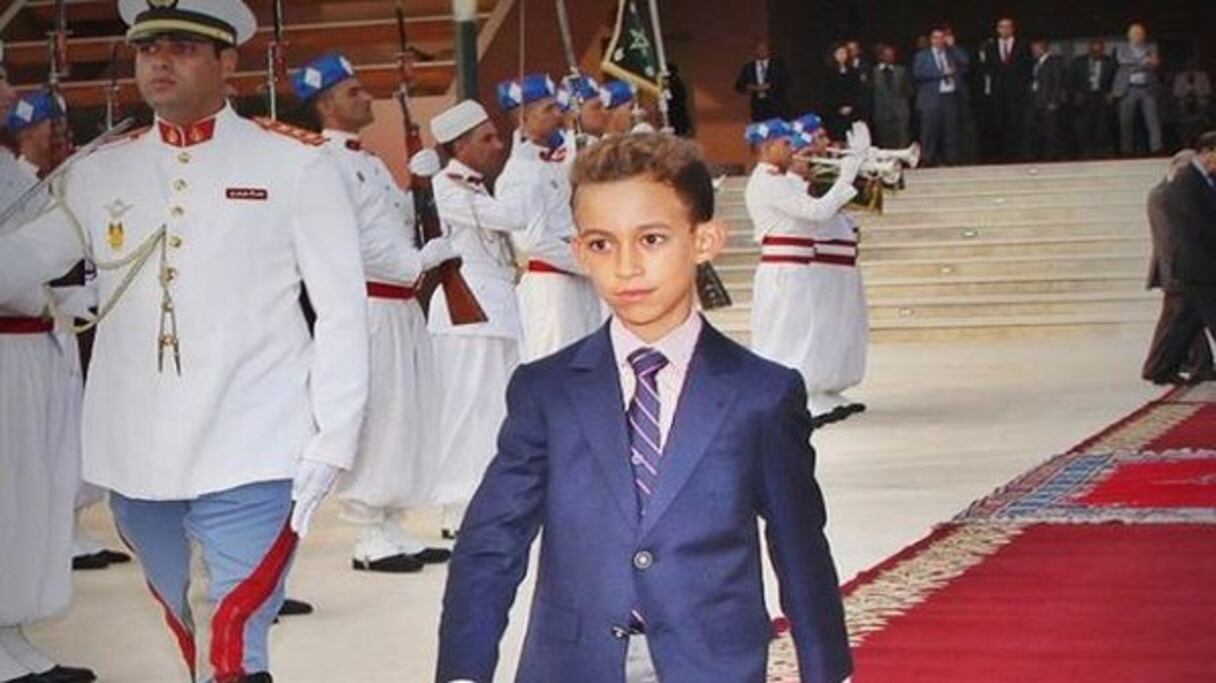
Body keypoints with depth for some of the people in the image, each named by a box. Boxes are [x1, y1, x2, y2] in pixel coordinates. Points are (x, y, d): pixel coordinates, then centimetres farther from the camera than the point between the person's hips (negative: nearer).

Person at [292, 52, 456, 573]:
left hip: (402, 302, 10)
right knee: (374, 415, -7)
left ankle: (393, 526, 19)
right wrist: (411, 263, -15)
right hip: (366, 302, -10)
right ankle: (371, 537, -1)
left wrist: (430, 252, 6)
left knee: (410, 413, 11)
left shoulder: (368, 162, 21)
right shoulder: (324, 163, -10)